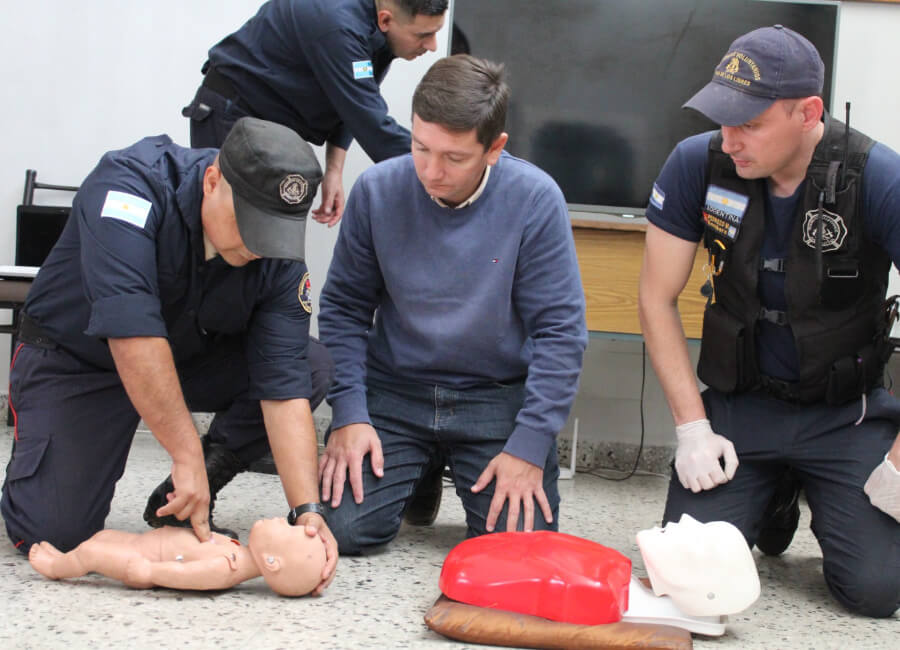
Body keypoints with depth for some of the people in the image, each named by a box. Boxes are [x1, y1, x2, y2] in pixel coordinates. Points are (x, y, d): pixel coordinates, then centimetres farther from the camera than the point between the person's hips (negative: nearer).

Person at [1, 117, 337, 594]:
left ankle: (186, 504, -5)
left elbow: (283, 387, -22)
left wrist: (307, 510, -33)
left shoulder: (279, 255, -19)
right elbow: (131, 330, -41)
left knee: (311, 365, -19)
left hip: (192, 358, 4)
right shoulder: (130, 183, -32)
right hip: (74, 358, -4)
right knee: (55, 531, -20)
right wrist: (188, 454, -42)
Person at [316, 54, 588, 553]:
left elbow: (560, 330, -9)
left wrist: (529, 446, -15)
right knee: (345, 528, -15)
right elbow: (343, 309, 2)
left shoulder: (534, 200, -13)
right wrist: (348, 413, -9)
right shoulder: (377, 190, -7)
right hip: (394, 391, 2)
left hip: (498, 398, -1)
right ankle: (420, 474, 18)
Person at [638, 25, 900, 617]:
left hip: (845, 413, -2)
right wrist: (693, 427, -8)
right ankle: (773, 502, 22)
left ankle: (814, 496, 20)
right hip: (739, 402, 2)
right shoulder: (698, 163, -12)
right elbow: (658, 300, -2)